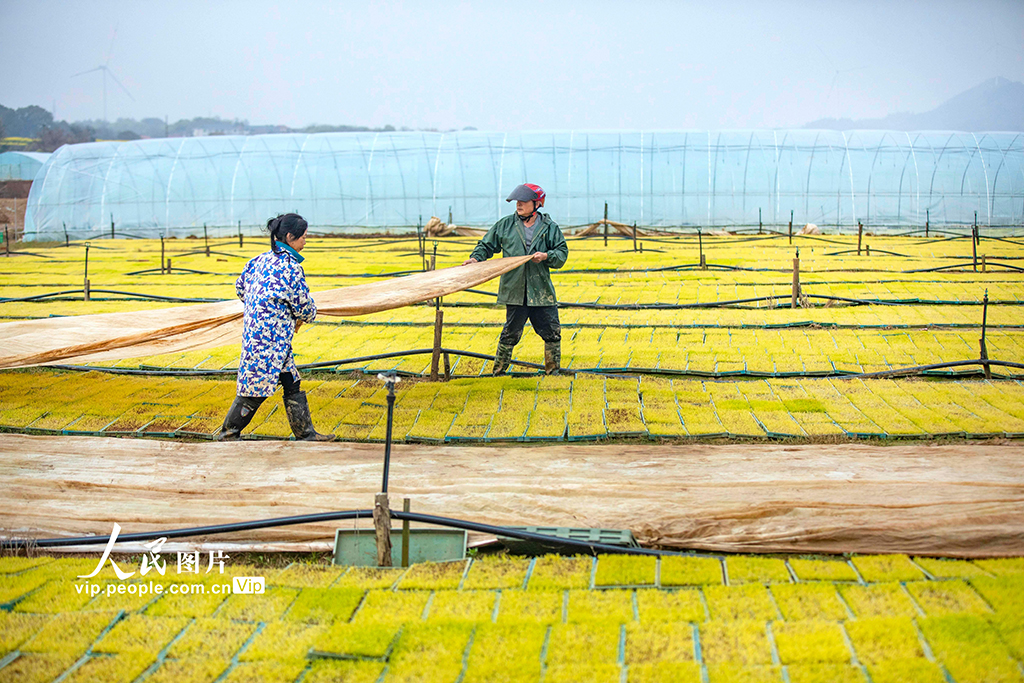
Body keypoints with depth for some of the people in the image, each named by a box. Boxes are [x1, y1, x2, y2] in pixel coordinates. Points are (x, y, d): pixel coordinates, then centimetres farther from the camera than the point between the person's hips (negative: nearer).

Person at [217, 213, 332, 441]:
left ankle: (305, 433, 15)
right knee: (257, 387, 0)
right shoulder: (290, 266, -15)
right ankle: (228, 433, 9)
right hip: (270, 335, -9)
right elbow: (302, 303, -9)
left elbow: (240, 287, 20)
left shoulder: (261, 259, 9)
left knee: (291, 383, 12)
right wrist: (308, 316, 13)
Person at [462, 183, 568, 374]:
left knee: (552, 333, 4)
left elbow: (562, 253, 4)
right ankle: (498, 371, 14)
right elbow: (487, 245, 13)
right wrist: (476, 258, -5)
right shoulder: (505, 225, 6)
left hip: (541, 291, 1)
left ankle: (553, 371, 18)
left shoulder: (550, 227, 4)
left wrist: (546, 256, -15)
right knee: (511, 333, 3)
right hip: (515, 290, -1)